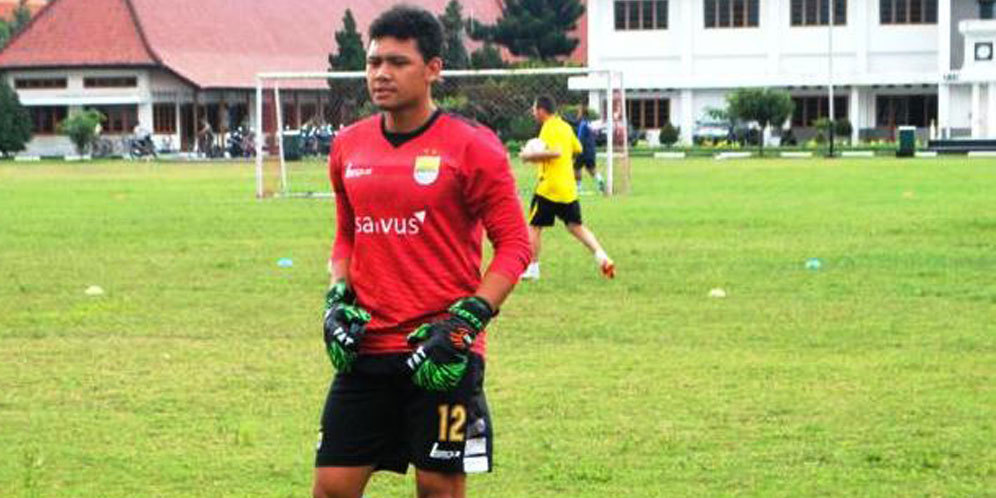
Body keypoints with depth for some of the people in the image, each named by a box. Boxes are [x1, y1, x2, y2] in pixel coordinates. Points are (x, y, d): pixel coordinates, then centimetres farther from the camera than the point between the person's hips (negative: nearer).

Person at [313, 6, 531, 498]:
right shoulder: (348, 146, 10)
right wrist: (337, 300, 5)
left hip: (441, 354, -5)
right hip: (366, 349, 5)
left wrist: (466, 320, -15)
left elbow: (514, 244, -6)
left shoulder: (470, 147, -7)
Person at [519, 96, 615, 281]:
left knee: (534, 226, 6)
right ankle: (601, 255, -8)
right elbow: (577, 149, 26)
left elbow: (555, 152, -27)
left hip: (549, 187, -8)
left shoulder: (549, 128, -13)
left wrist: (531, 156, -18)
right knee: (576, 226, 10)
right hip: (569, 188, 8)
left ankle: (532, 267, 8)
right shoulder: (565, 127, 14)